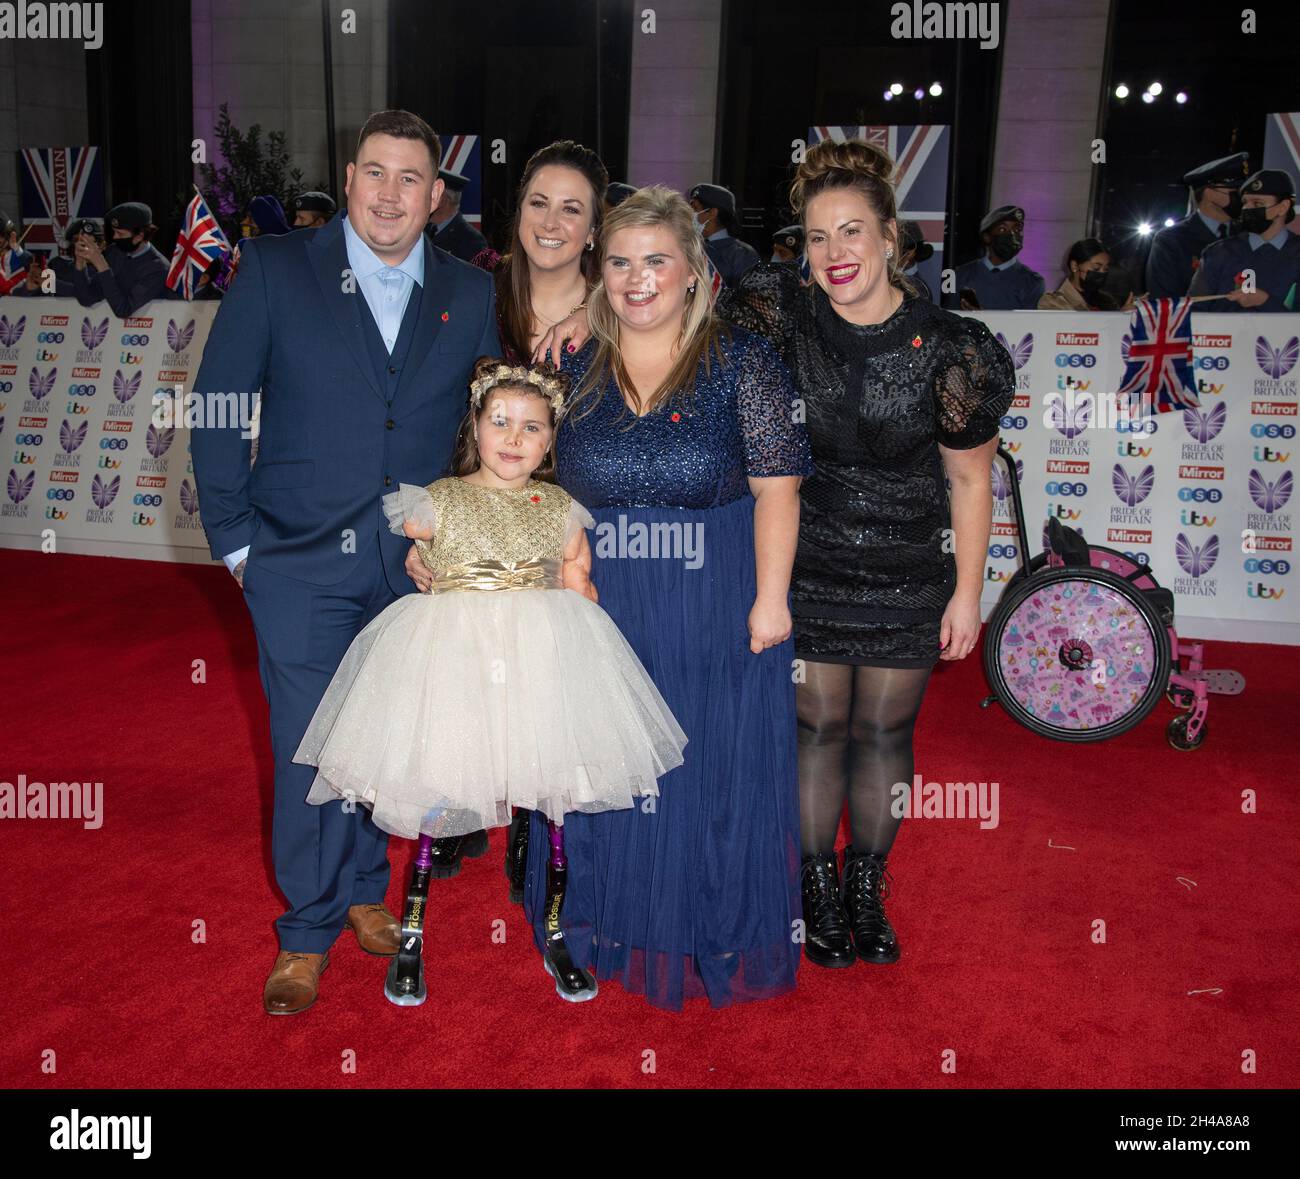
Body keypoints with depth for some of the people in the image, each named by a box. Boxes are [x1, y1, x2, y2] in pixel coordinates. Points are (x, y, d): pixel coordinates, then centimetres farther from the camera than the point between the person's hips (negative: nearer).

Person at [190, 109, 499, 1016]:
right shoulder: (273, 270, -1)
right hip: (302, 564, -2)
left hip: (417, 565, 2)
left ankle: (364, 888, 36)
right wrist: (234, 537, -4)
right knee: (309, 749, 3)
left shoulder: (470, 295, 6)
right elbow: (216, 409, -1)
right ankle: (309, 931, 22)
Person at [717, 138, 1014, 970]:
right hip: (809, 567, 1)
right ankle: (819, 892, 30)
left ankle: (868, 891, 34)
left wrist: (967, 594, -3)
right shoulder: (785, 317, -10)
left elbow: (971, 480, -6)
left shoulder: (949, 349, -14)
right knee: (819, 726, 9)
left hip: (909, 576, 0)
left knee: (885, 731, 12)